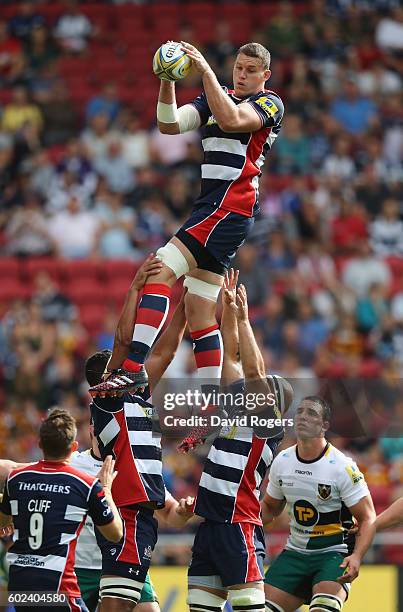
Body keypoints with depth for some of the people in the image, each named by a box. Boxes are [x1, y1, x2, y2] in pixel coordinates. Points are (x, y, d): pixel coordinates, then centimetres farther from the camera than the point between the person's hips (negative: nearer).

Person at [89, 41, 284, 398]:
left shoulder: (270, 103, -1)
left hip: (229, 208, -9)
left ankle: (134, 369, -29)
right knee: (198, 310, 6)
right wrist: (168, 81, -7)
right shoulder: (218, 98, 21)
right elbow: (170, 124, 9)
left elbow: (231, 120, -21)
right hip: (212, 209, 9)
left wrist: (206, 71, -22)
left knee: (159, 272, -20)